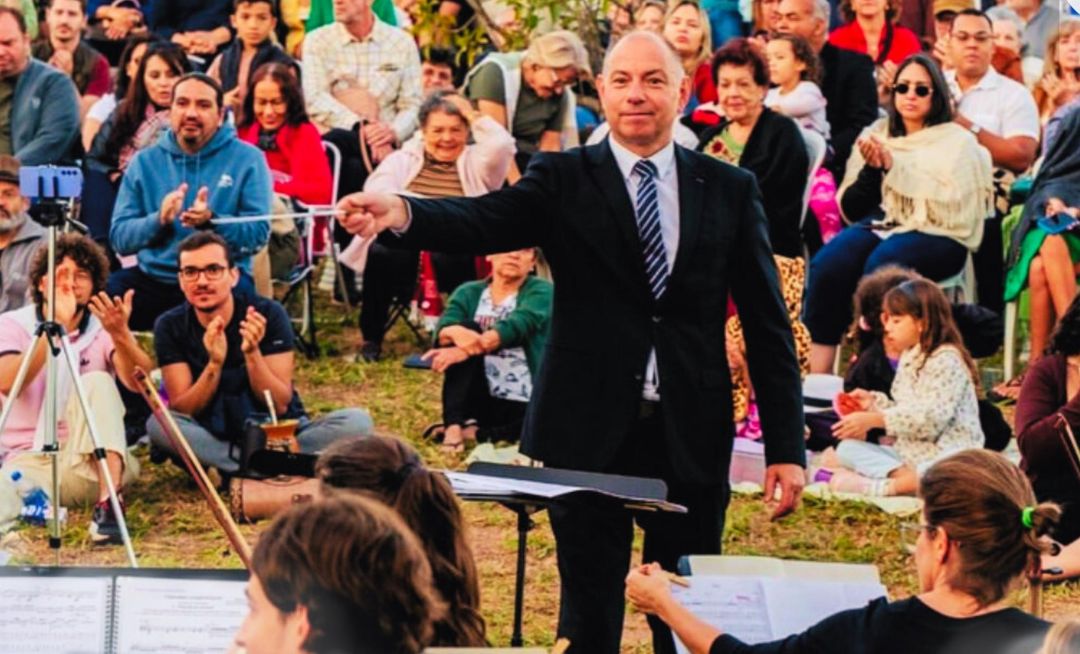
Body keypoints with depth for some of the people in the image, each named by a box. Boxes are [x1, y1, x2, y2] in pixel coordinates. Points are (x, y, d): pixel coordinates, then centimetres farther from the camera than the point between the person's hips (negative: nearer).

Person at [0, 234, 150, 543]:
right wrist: (56, 325, -27)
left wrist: (120, 334, -34)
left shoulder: (103, 329, 6)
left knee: (98, 381, -26)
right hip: (29, 460, -3)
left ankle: (109, 503, -33)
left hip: (92, 459, 3)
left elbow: (139, 383, -15)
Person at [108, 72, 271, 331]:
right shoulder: (145, 162, 11)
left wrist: (211, 221, -23)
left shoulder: (247, 159, 5)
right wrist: (159, 221, -16)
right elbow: (119, 238, 4)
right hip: (153, 278, 2)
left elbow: (258, 234, -5)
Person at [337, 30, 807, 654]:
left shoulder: (730, 190, 5)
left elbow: (769, 326, 5)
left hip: (692, 439, 1)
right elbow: (486, 221, -19)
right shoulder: (564, 180, 0)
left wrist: (787, 446, 0)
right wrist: (402, 215, -41)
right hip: (588, 435, -1)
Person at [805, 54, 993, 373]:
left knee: (880, 267, -36)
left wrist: (895, 166, -12)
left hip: (935, 235, -4)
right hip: (878, 225, 4)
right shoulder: (877, 135, 18)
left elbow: (950, 202, -11)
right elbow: (850, 209, 14)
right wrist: (871, 169, -4)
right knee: (828, 264, -29)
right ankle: (817, 379, -31)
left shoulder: (958, 141, 7)